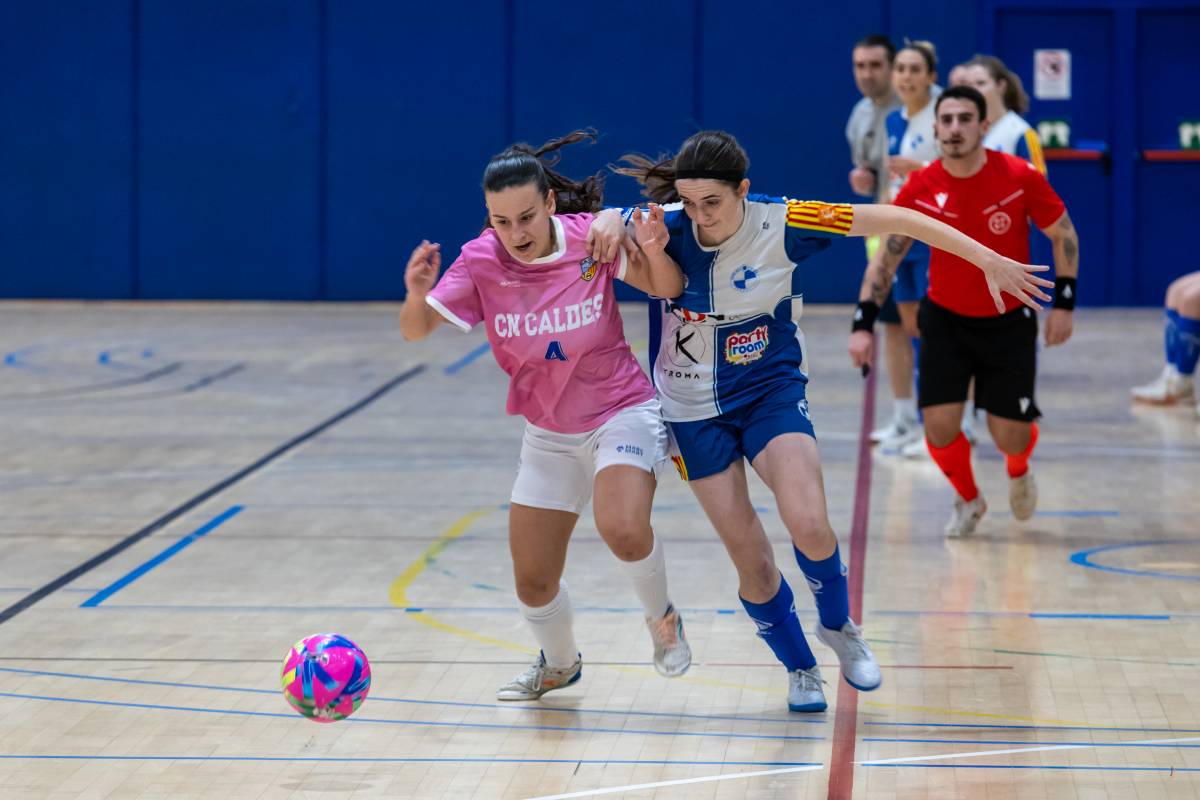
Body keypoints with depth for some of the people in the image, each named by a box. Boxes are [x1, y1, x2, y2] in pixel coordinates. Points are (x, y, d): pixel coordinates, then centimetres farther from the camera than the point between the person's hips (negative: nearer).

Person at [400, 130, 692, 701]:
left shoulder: (590, 237, -19)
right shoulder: (481, 261, -15)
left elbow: (670, 289, -8)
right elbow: (415, 330, -14)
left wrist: (653, 252, -31)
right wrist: (416, 295, -38)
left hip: (622, 413, -3)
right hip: (548, 435, 3)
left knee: (622, 529, -32)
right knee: (533, 583, 6)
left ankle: (662, 618, 0)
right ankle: (559, 664, 40)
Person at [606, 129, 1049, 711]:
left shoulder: (781, 224, -18)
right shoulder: (667, 227, -14)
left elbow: (890, 220, -14)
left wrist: (987, 259, -14)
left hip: (771, 390, -1)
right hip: (693, 407, 1)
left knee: (809, 527, -23)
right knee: (749, 558, -1)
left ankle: (838, 625, 9)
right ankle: (800, 668, 25)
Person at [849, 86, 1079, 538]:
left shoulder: (1020, 177, -18)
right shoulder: (920, 189, -14)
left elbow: (1064, 236, -4)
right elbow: (886, 258, -5)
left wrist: (1064, 304, -9)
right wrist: (863, 324, -14)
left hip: (1009, 322, -1)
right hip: (945, 319, 1)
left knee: (1010, 436, -2)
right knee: (940, 426, -11)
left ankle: (1019, 473, 39)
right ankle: (968, 501, 22)